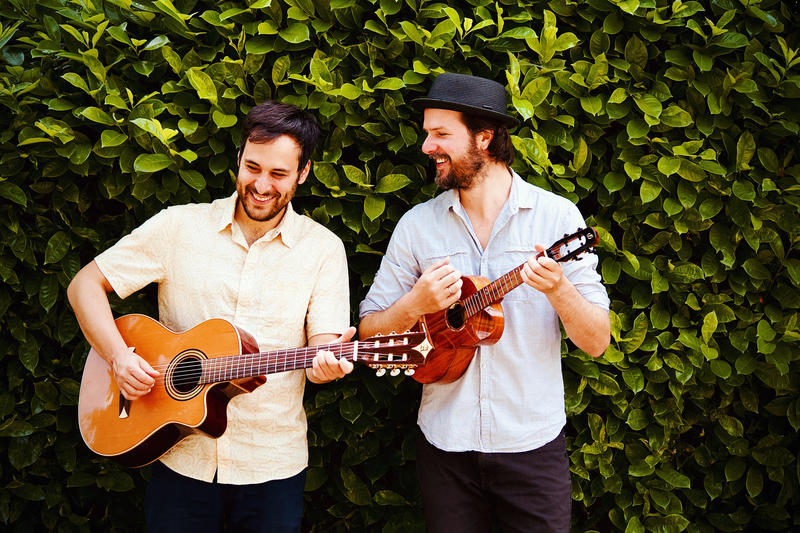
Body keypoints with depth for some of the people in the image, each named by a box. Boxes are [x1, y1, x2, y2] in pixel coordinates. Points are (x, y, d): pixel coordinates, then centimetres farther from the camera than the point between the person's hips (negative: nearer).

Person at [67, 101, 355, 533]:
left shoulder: (323, 248, -1)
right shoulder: (180, 226, -2)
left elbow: (322, 345, -5)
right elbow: (85, 286, 1)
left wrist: (326, 362, -28)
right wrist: (119, 357, -13)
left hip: (273, 465, 0)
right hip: (181, 457, 0)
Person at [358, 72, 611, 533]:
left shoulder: (557, 215, -5)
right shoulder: (417, 225, 0)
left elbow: (597, 342, -6)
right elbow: (369, 334, 3)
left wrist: (559, 289, -24)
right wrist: (415, 306, -16)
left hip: (534, 443, -1)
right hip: (446, 444, 2)